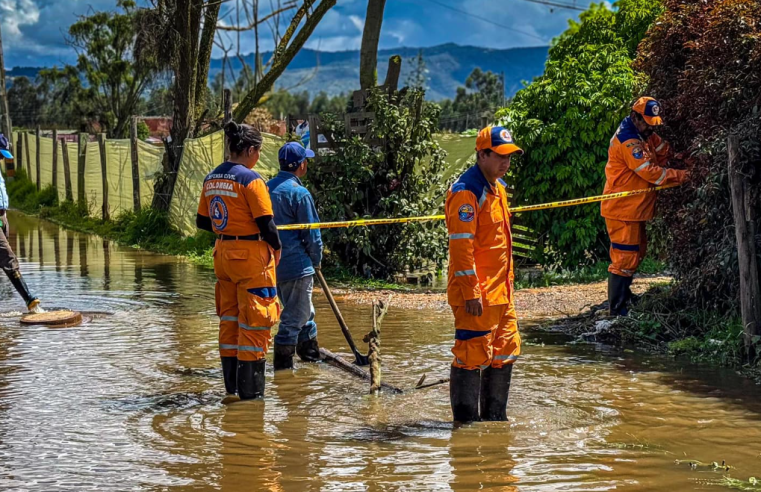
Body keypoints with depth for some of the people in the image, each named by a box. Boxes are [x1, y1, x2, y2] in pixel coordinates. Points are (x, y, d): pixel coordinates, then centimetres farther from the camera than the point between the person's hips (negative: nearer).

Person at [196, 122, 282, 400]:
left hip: (223, 252, 8)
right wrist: (276, 246, 0)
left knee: (229, 319, 15)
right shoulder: (250, 179, -15)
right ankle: (250, 390, 1)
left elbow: (202, 222, 13)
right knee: (254, 322, -1)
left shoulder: (211, 179, 7)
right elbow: (266, 222, -16)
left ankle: (232, 386, 22)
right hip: (251, 255, -8)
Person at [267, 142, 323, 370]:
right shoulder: (299, 193, -15)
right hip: (296, 264, -8)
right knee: (293, 318, 0)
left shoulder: (267, 188, 8)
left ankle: (312, 354, 33)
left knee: (304, 313, 22)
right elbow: (311, 232, -12)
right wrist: (316, 260, 4)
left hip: (272, 263, 8)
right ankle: (282, 365, 2)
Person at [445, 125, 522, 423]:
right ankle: (465, 421, 5)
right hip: (476, 294, -10)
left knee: (505, 351, 16)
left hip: (501, 291, 10)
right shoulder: (466, 192, -15)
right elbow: (461, 246, -20)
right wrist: (471, 292, -23)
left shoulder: (497, 187, 15)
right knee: (473, 354, -5)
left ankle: (494, 416, 28)